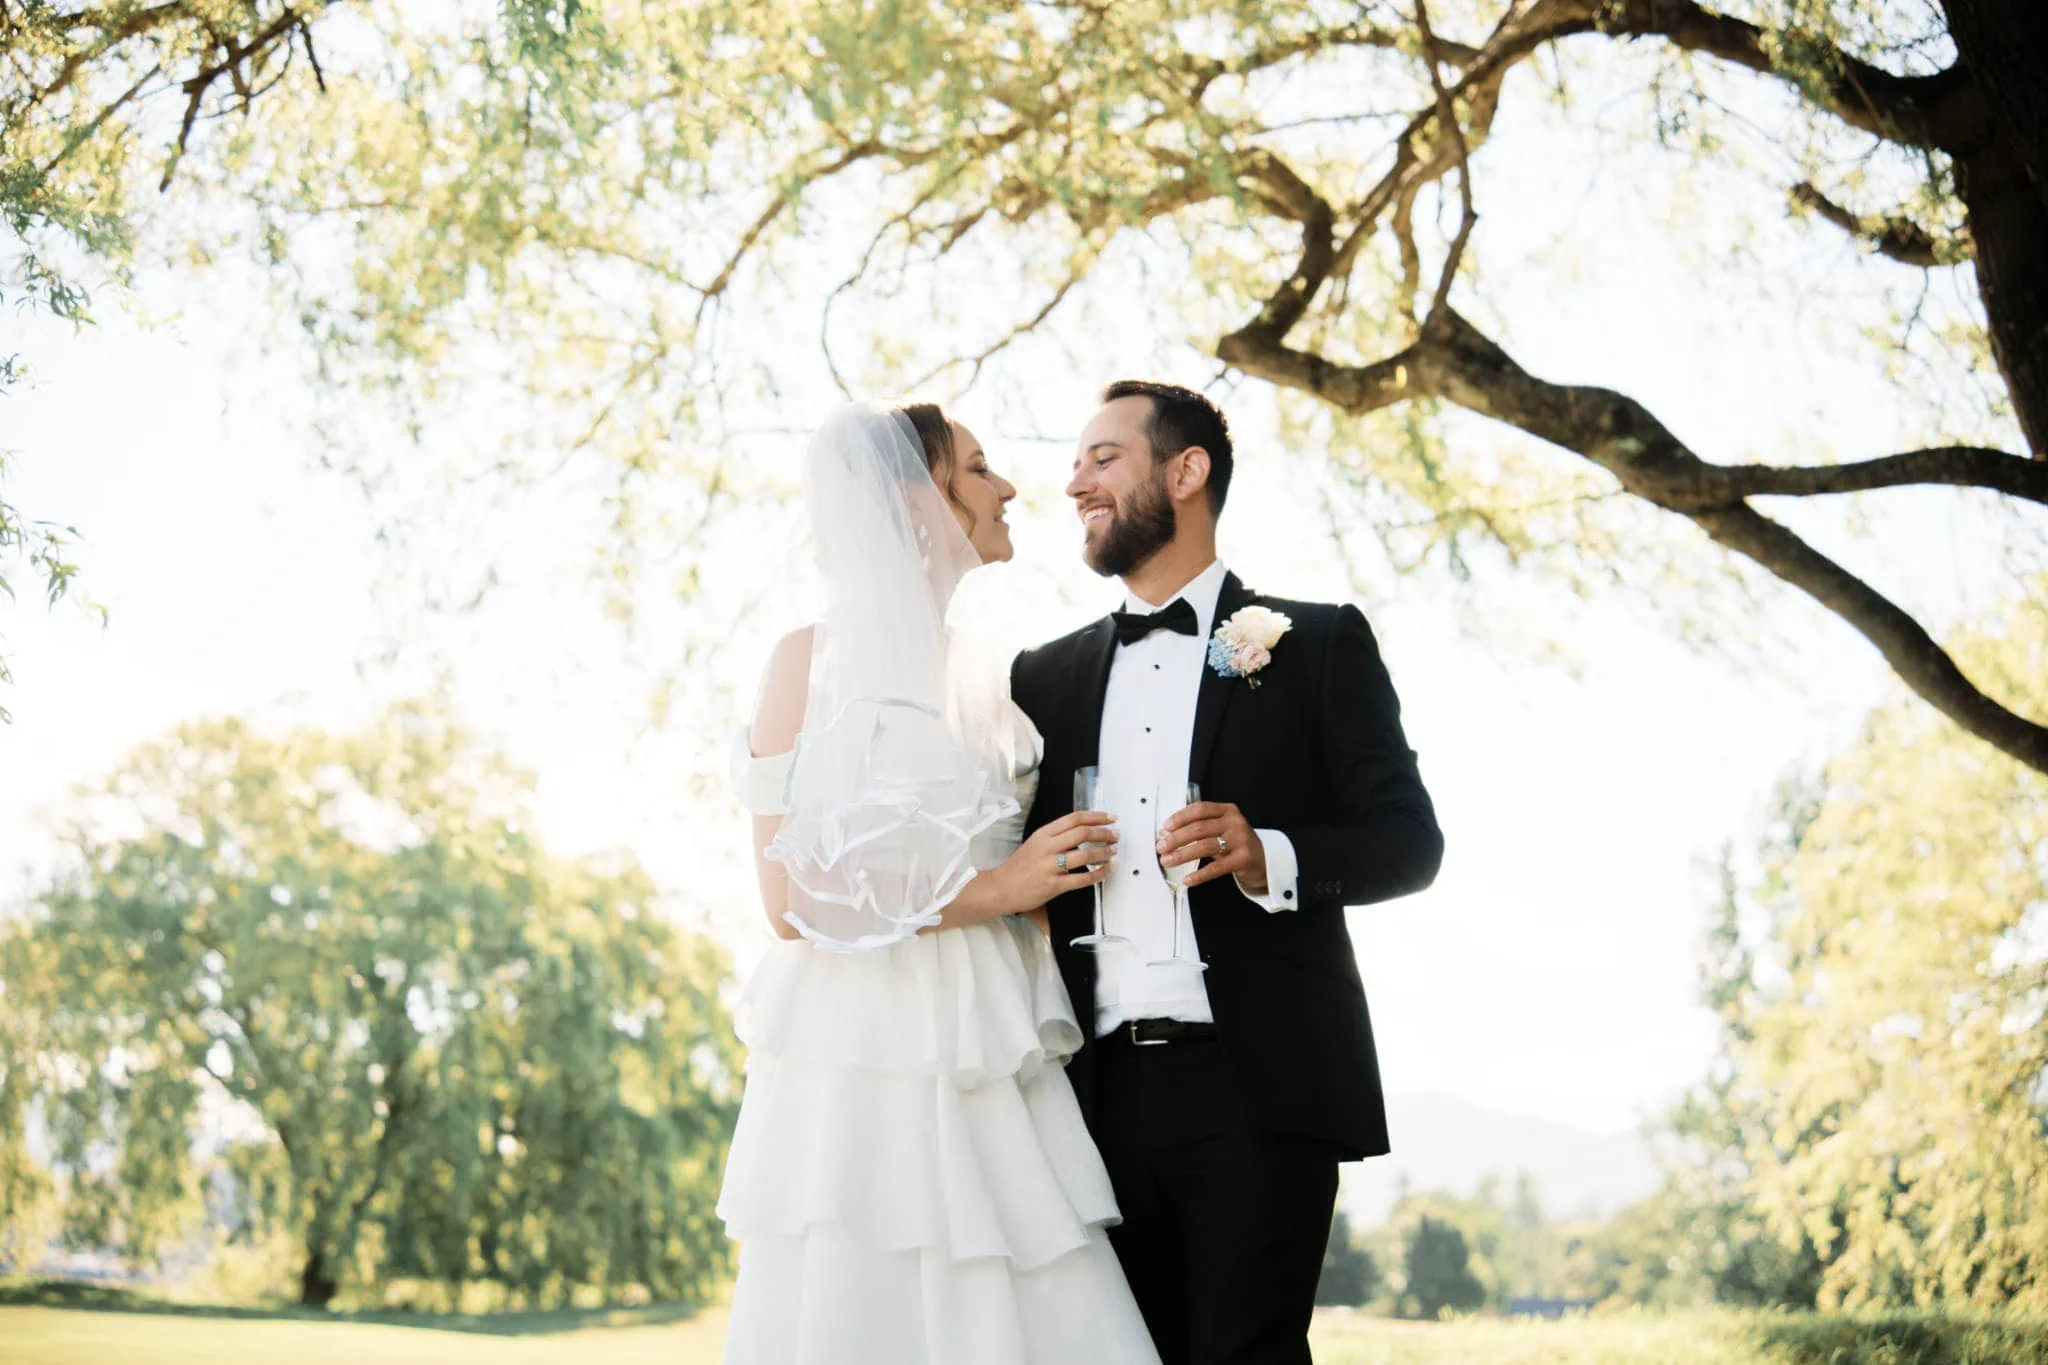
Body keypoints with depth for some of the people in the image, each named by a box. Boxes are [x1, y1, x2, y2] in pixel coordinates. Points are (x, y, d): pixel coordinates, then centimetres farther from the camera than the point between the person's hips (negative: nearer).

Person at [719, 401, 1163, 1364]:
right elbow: (793, 897, -11)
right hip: (863, 1061, -6)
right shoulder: (812, 663, -3)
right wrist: (994, 889, -12)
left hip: (991, 1076, 6)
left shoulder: (981, 681, 17)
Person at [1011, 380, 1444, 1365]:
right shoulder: (1046, 677, 18)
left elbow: (1409, 838, 1)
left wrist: (1273, 858, -17)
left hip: (1258, 1091, -4)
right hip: (1103, 1090, 4)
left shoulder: (1316, 644, 6)